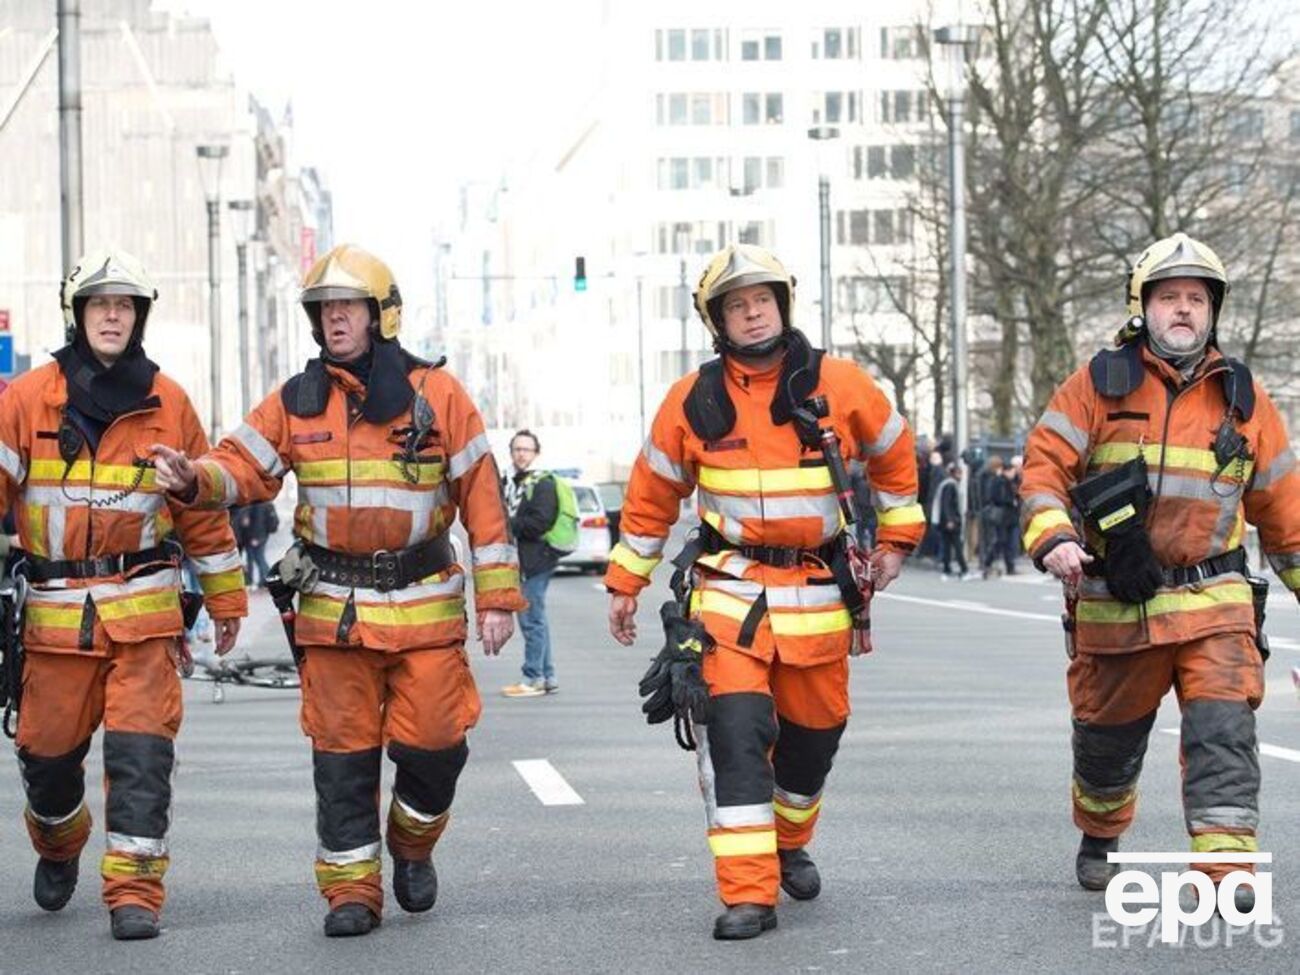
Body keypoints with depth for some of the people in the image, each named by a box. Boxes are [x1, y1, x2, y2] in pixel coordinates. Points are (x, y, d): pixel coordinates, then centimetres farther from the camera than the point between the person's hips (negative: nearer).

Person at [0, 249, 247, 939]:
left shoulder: (168, 404, 5)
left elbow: (202, 506, 13)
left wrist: (226, 596, 17)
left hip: (144, 609, 0)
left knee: (141, 752, -9)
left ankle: (135, 891, -5)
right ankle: (58, 846, 40)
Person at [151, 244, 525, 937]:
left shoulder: (436, 394, 0)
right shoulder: (296, 402, 6)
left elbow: (482, 497, 0)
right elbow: (242, 467, 2)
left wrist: (497, 596, -3)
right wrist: (192, 479, -22)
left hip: (425, 605, -1)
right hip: (333, 611, 2)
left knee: (432, 742, -3)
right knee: (342, 753, 3)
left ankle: (413, 843, 27)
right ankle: (351, 888, 14)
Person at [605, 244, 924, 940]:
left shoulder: (840, 386, -2)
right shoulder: (692, 401, -2)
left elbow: (894, 455, 15)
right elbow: (652, 495, 8)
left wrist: (896, 537, 13)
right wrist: (624, 582, 10)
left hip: (819, 595, 1)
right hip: (729, 591, -1)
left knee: (813, 729, 12)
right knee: (734, 732, -15)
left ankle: (790, 843, 41)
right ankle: (748, 893, -13)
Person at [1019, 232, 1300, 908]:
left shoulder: (1242, 396, 8)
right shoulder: (1100, 384, 1)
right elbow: (1045, 465, -5)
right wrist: (1054, 538, -22)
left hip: (1213, 599, 0)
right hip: (1115, 600, 0)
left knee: (1223, 726, -17)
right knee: (1107, 735, 15)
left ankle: (1226, 864, -19)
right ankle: (1099, 838, 41)